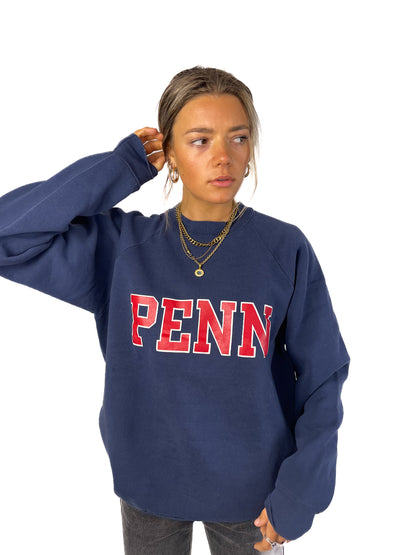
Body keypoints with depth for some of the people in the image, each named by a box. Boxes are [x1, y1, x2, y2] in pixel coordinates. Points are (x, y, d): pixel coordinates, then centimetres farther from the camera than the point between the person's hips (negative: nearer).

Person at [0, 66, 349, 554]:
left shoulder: (286, 250, -12)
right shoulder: (123, 244, -9)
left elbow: (321, 375, -7)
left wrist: (301, 490, -11)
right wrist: (121, 168, -17)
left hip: (251, 488, 0)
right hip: (148, 479, 1)